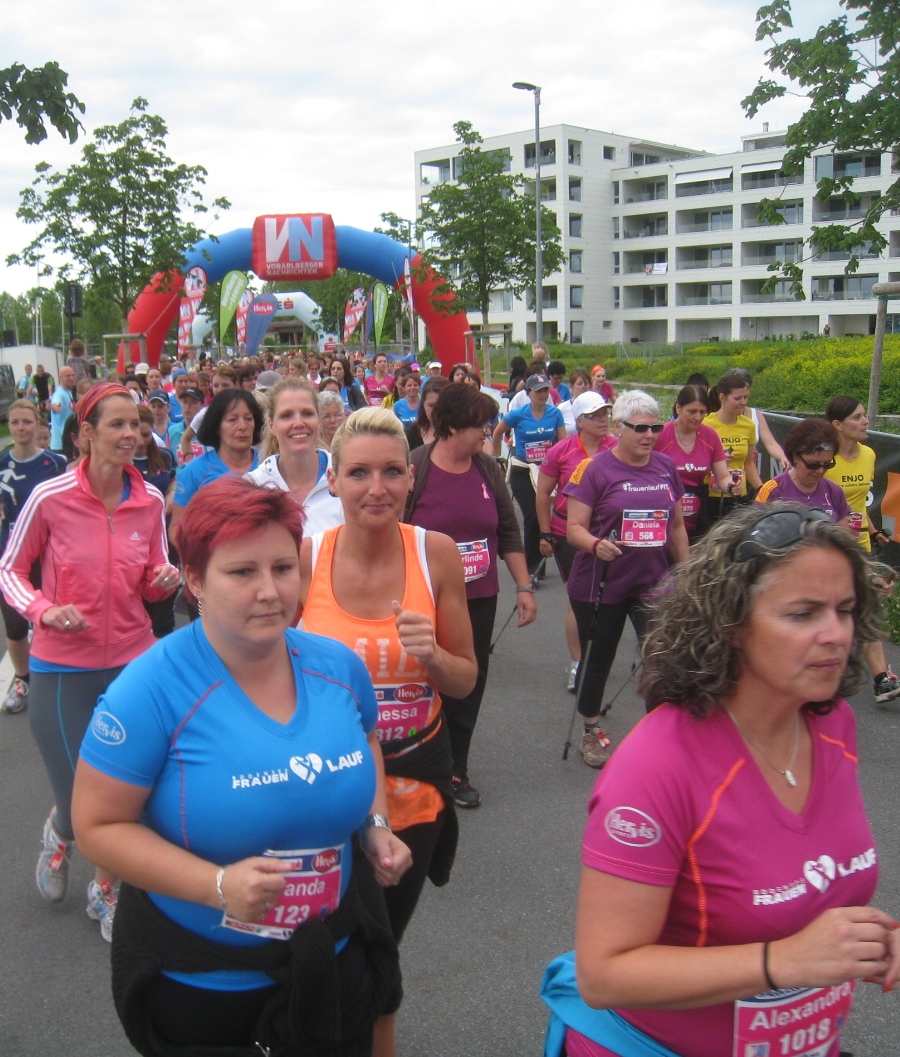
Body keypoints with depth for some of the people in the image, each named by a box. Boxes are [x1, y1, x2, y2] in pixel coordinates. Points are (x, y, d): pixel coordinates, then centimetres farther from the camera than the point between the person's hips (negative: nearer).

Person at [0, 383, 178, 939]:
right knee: (83, 807, 3)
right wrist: (45, 610, -18)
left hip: (133, 660, 3)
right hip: (63, 667, -3)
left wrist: (165, 579, -12)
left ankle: (106, 890, 35)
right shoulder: (50, 497, -12)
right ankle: (59, 833, 42)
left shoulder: (150, 501, -2)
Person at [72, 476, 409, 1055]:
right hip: (198, 982, -4)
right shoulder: (152, 688, -21)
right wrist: (218, 885, -27)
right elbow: (99, 824, -17)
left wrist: (376, 827, -3)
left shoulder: (340, 666, -5)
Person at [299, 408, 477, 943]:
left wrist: (432, 657, -21)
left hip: (415, 784, 1)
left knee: (385, 939, 22)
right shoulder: (304, 558, -13)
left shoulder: (436, 553, -11)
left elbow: (466, 680, -1)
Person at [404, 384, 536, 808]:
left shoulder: (488, 469, 2)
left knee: (469, 688, 12)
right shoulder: (413, 469, -12)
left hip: (479, 600, 4)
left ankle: (456, 770, 28)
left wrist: (524, 586, 7)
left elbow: (508, 532, 9)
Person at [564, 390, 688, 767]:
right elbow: (575, 528, -11)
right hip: (600, 585, -3)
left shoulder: (666, 467, 6)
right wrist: (596, 545, -31)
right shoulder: (595, 469, -8)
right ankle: (591, 732, 34)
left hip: (653, 582, 3)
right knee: (598, 659, 11)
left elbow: (676, 525, 16)